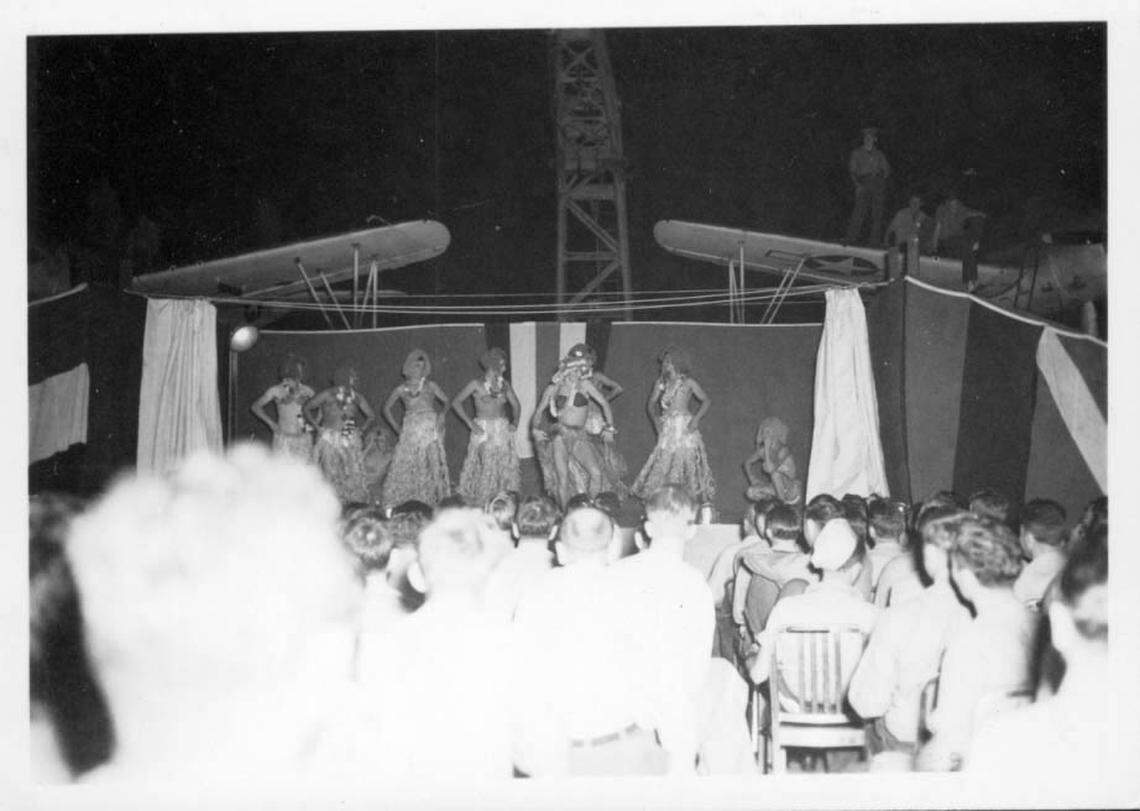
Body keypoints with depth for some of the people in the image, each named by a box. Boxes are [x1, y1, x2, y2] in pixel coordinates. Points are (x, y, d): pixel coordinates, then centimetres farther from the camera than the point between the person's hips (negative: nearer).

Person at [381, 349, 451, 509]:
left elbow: (447, 401, 12)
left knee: (432, 464, -8)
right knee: (405, 465, -8)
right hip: (410, 431, 0)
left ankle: (431, 501, -6)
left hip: (430, 429, 0)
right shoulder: (401, 389, 11)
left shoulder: (430, 386, 12)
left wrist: (443, 414, -7)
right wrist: (396, 427, 9)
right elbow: (387, 408, 17)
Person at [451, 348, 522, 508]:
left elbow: (515, 404, 23)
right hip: (484, 431, -5)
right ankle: (481, 506, -5)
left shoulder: (504, 384, 10)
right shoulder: (477, 385, -2)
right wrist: (470, 423, -5)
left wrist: (514, 422, 11)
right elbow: (456, 402, -1)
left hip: (503, 430, 5)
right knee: (487, 469, -11)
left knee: (507, 468, 0)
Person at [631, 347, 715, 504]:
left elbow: (706, 401, 3)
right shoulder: (662, 382, 12)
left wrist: (696, 418, -9)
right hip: (667, 428, 4)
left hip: (685, 427, -4)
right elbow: (651, 403, 19)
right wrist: (656, 420, 5)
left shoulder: (688, 383, 0)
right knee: (664, 465, -3)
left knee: (687, 462, -9)